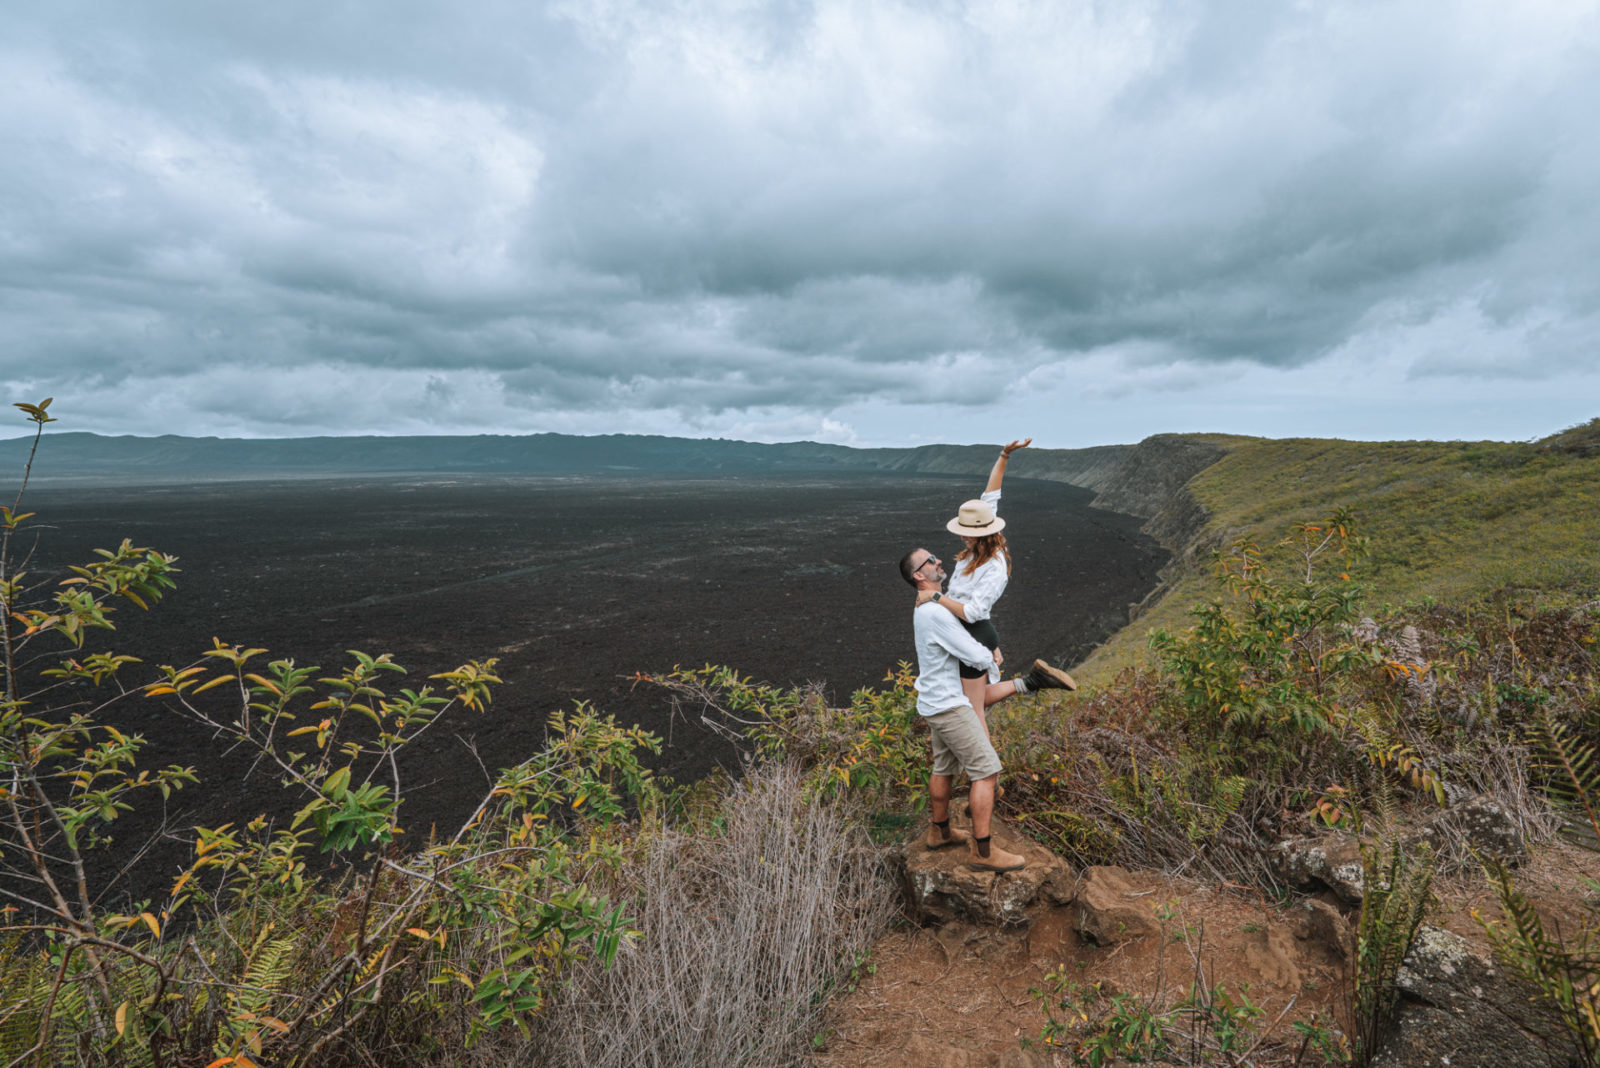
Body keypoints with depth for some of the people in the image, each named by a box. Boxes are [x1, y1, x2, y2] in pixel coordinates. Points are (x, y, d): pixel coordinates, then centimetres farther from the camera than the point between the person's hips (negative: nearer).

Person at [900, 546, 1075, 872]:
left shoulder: (926, 609, 10)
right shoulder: (935, 613, -24)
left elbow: (966, 635, 23)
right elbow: (978, 658, -21)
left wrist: (990, 651, 3)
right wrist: (992, 667, 3)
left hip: (935, 703, 10)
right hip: (949, 706, -10)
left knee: (944, 768, 22)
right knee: (987, 771, -5)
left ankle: (940, 832, 37)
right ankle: (983, 851, 1)